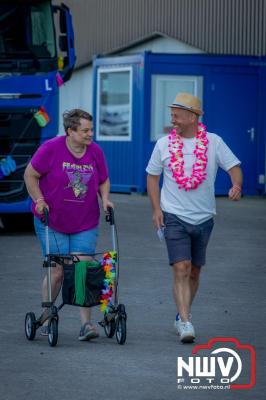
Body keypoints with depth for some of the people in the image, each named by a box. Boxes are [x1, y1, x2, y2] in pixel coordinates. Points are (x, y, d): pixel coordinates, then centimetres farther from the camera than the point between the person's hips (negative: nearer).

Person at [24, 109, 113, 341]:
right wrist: (39, 200, -12)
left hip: (85, 225, 3)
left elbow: (104, 181, 15)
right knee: (56, 271, -1)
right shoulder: (51, 149, -10)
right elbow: (31, 175, -2)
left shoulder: (96, 152, 2)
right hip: (52, 223, -3)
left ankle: (86, 323, -7)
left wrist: (105, 199, -3)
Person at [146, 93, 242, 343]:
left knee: (194, 271, 12)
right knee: (181, 269, -14)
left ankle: (181, 316, 29)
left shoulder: (214, 142, -2)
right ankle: (185, 322, -18)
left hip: (203, 217, 2)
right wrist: (156, 208, -2)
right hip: (174, 217, -2)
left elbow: (234, 166, -2)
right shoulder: (164, 144, 0)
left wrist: (236, 185, -25)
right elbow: (152, 176, 8)